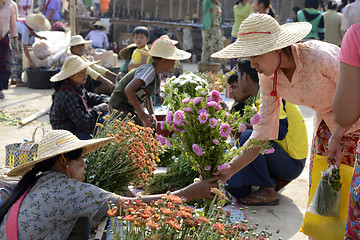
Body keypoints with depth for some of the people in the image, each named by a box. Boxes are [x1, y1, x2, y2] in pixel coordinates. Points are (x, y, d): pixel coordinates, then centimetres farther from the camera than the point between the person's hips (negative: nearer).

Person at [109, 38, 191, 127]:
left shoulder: (157, 77, 7)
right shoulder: (149, 70, -22)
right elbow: (129, 90, -33)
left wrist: (151, 114, 4)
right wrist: (141, 113, -26)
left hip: (131, 108, 9)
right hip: (121, 108, -9)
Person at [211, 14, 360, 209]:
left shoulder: (321, 57, -33)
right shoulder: (269, 78, -13)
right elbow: (262, 133, -9)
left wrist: (338, 135, -29)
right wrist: (229, 170, -16)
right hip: (326, 122, 6)